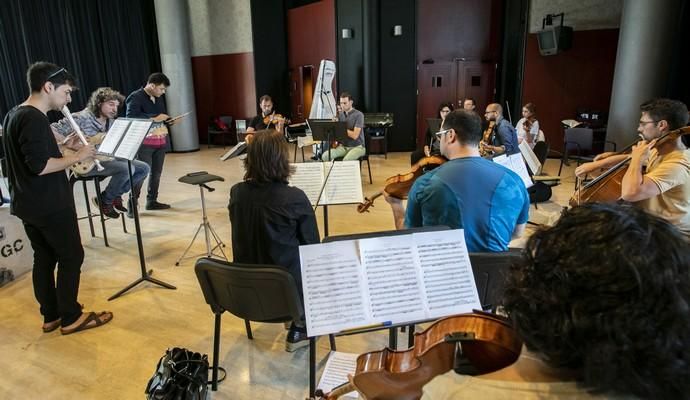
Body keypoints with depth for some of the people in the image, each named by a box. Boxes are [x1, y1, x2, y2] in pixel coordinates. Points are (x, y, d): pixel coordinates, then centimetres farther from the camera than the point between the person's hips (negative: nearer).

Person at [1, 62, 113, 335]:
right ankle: (71, 318, 12)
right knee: (71, 257, 2)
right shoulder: (34, 119, -20)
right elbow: (39, 165, -26)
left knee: (44, 258, 15)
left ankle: (51, 316, 25)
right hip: (50, 206, -9)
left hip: (28, 205, 10)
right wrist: (76, 157, -15)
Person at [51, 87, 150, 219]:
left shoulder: (111, 121, 10)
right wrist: (70, 144, -26)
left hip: (106, 158, 8)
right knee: (127, 169, -29)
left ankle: (116, 195, 8)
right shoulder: (81, 118, -14)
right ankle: (105, 200, -6)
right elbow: (51, 129, -17)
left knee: (143, 168, -1)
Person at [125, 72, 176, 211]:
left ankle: (152, 201, 22)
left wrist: (169, 120, 3)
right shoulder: (135, 97, -10)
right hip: (144, 142, -7)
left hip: (160, 141, 7)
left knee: (156, 172, 11)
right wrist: (154, 118, -23)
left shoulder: (158, 98, 15)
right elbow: (130, 119, -22)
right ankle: (132, 204, 3)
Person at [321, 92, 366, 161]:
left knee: (346, 161, -36)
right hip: (343, 146, 6)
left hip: (357, 147, -6)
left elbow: (354, 135, -20)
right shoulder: (340, 114, 9)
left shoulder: (358, 115, -12)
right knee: (325, 156, -17)